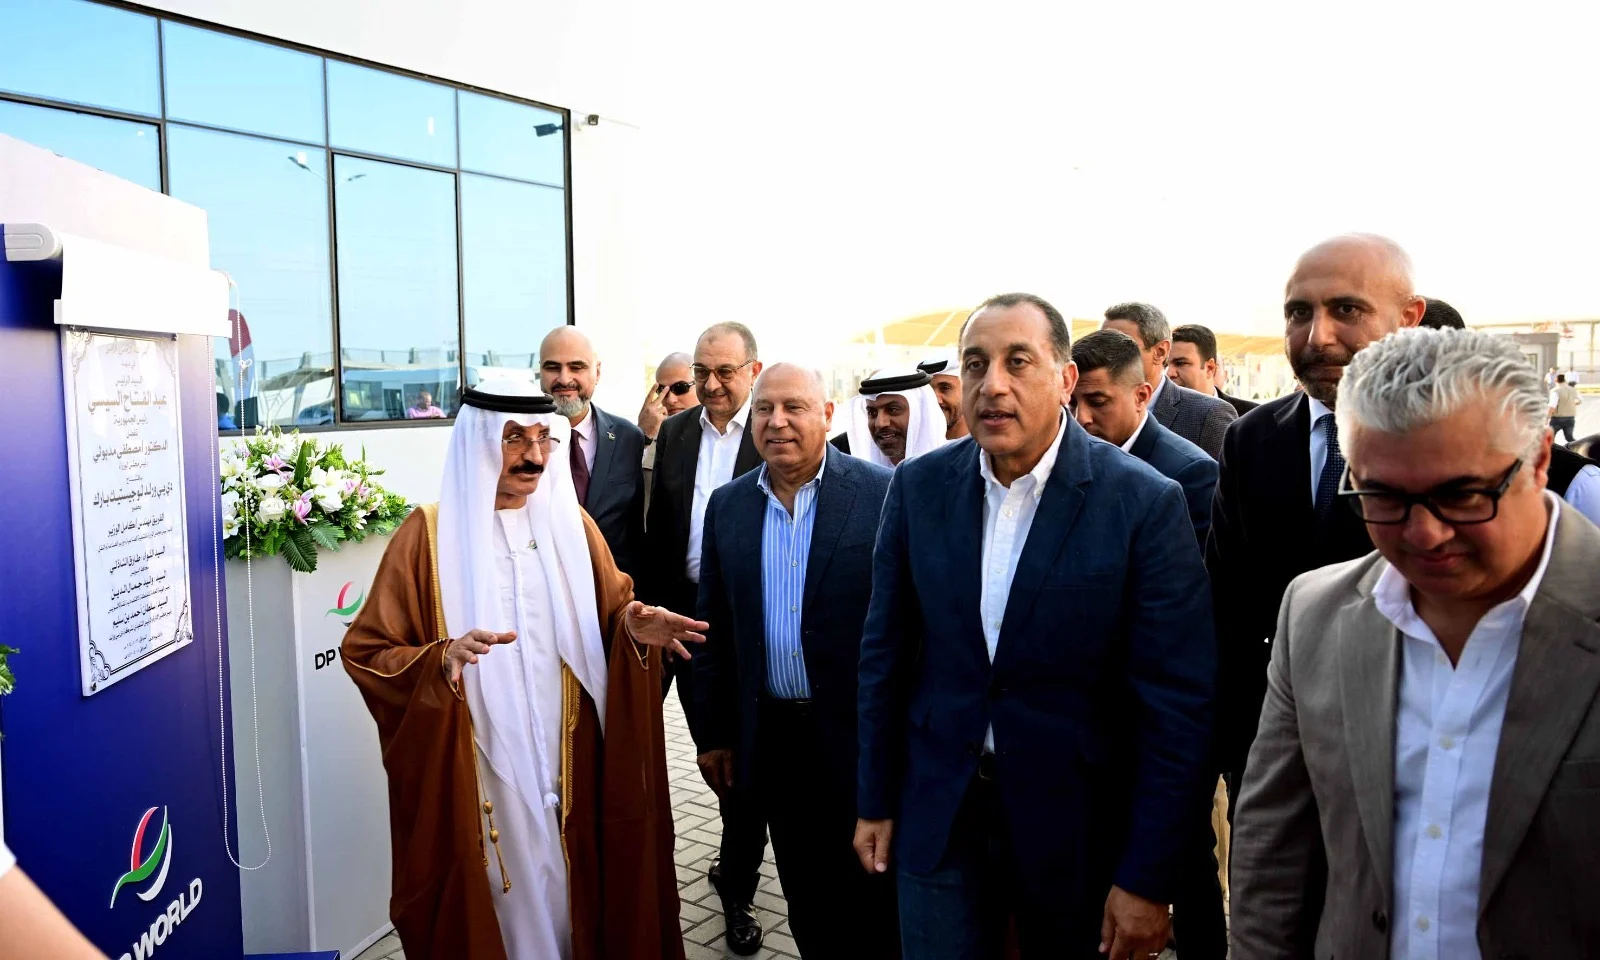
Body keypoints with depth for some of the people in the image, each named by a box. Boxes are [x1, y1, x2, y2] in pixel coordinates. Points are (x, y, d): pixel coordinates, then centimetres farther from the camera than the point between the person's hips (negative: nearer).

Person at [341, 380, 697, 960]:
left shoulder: (571, 524, 4)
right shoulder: (428, 535, -7)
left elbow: (609, 618, 8)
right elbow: (365, 652, -8)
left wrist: (634, 628, -15)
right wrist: (442, 659, -26)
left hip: (567, 766, 3)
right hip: (473, 776, -3)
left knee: (566, 898, 14)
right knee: (489, 910, 9)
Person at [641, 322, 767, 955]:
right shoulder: (673, 432, 7)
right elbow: (657, 530, 9)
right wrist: (657, 608, 5)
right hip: (688, 616, 4)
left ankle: (737, 886, 26)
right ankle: (736, 866, 37)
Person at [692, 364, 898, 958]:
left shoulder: (885, 495, -9)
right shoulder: (728, 505, 5)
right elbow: (715, 628, 9)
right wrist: (713, 732, 10)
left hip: (863, 736, -3)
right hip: (774, 739, 4)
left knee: (874, 902, 11)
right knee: (807, 904, 17)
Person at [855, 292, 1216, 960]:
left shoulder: (1146, 503, -14)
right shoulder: (918, 487, -4)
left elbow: (1177, 702, -12)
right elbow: (885, 654, 4)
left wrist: (1148, 878, -11)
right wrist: (875, 801, 6)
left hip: (1080, 825, -2)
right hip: (938, 814, 3)